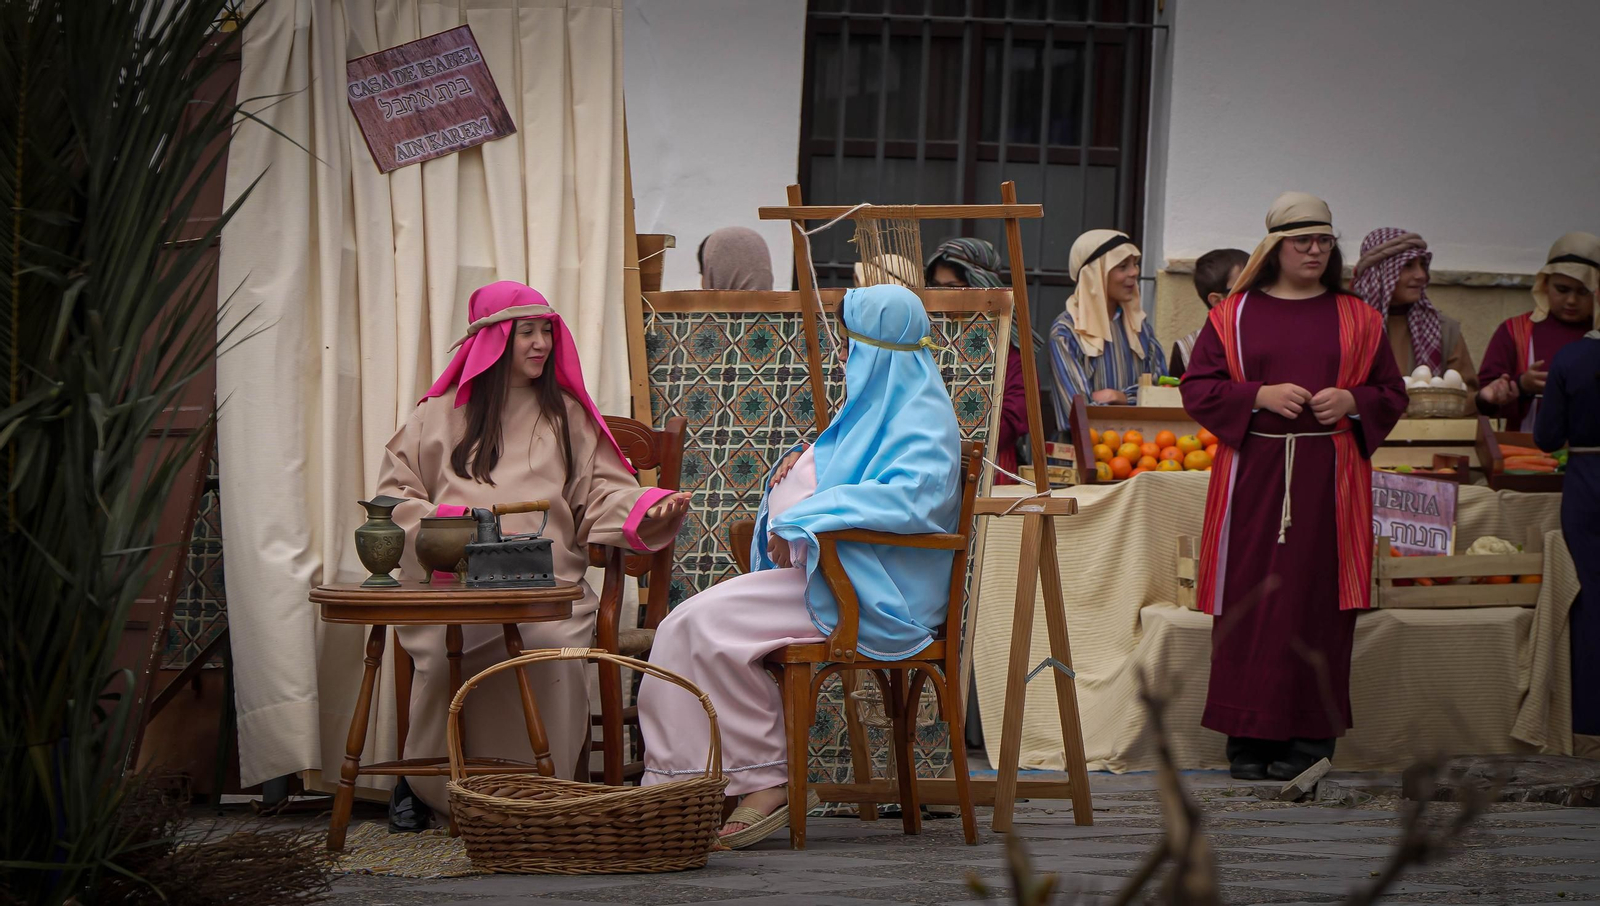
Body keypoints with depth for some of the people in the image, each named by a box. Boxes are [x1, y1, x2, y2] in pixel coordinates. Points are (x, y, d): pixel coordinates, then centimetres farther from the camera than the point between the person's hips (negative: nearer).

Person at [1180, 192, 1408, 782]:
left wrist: (1351, 401, -8)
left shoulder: (1357, 319, 12)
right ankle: (1248, 735, 3)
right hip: (1252, 474, 0)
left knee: (1316, 601, -4)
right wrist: (1258, 396, -10)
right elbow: (1196, 389, 4)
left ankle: (1311, 734, 1)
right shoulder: (1235, 315, 9)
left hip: (1327, 481, 0)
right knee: (1250, 601, -2)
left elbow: (1392, 395, 13)